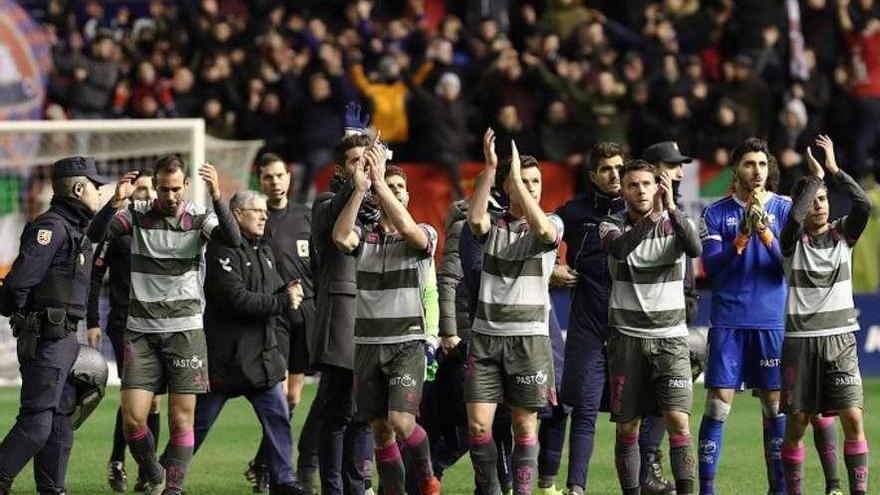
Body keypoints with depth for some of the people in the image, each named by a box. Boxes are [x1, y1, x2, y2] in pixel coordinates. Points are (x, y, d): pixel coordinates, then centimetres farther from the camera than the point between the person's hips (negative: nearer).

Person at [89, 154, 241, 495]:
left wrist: (217, 197, -33)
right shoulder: (137, 214, 2)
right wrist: (116, 202, -30)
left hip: (185, 329, -1)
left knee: (181, 419, -3)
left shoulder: (200, 218, 0)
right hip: (141, 329, 1)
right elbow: (97, 233, -11)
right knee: (132, 419, -5)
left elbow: (233, 240, -18)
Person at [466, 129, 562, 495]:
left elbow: (542, 229, -21)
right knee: (478, 423, -5)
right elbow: (475, 218, -16)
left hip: (529, 337, -1)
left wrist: (515, 173, -22)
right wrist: (490, 167, -21)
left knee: (525, 425, 1)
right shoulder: (493, 225, 8)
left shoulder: (552, 224, 3)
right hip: (486, 334, 1)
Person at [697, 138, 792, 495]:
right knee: (717, 406, -4)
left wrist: (766, 233, -17)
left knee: (775, 407, 3)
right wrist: (742, 237, -18)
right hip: (729, 321, -1)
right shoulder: (716, 213, 4)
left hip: (773, 321, 1)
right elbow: (711, 266, -5)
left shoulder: (784, 209, 5)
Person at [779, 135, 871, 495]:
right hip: (799, 339, -1)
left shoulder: (843, 234, 5)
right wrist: (815, 176, -17)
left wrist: (834, 170, -15)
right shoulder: (793, 241, 0)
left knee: (853, 418, -9)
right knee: (796, 423, 2)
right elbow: (794, 218, -23)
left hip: (840, 338, 1)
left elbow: (864, 206, -13)